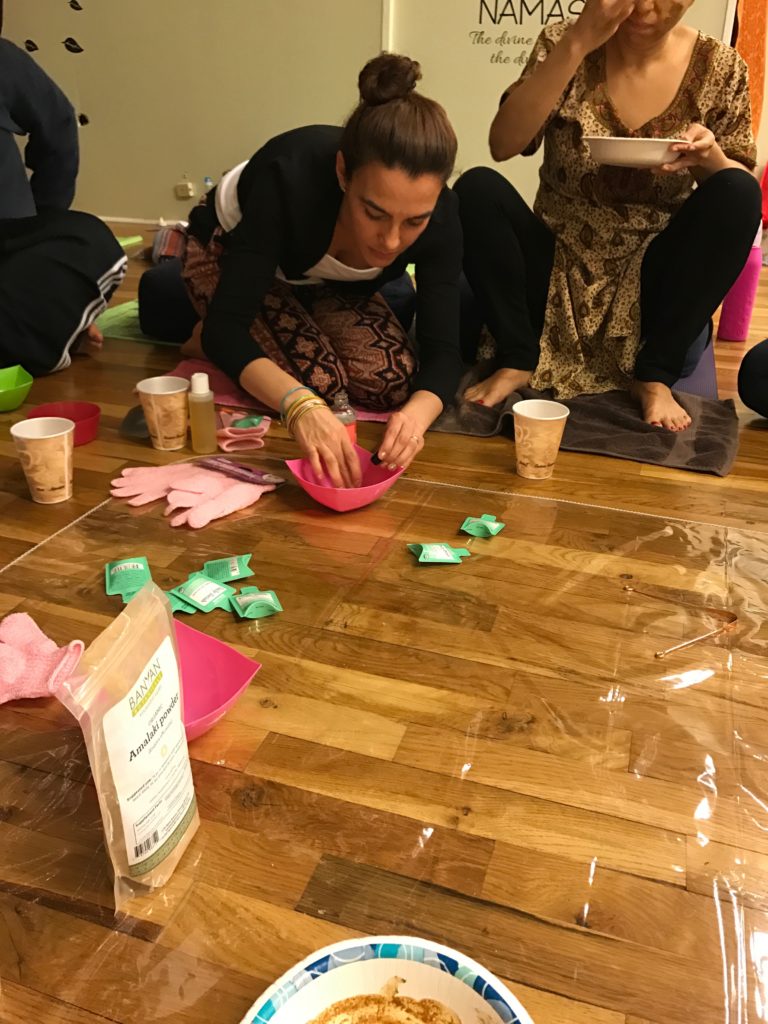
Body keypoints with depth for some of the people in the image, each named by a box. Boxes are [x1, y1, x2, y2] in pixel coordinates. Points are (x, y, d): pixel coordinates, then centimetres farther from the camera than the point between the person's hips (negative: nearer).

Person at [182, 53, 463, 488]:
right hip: (231, 252, -3)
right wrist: (300, 405, -59)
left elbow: (442, 351, -27)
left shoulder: (439, 214, -31)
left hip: (328, 280, 3)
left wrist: (416, 415, -51)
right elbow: (224, 327, -41)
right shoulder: (289, 175, -41)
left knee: (396, 383, -16)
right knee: (319, 382, -24)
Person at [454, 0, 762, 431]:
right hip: (559, 272, 0)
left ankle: (654, 373, -14)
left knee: (737, 193, -24)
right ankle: (519, 358, -12)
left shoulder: (720, 68, -2)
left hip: (649, 281, 1)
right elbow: (503, 145, -19)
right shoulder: (565, 43, -4)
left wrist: (708, 157, -22)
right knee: (477, 187, -23)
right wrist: (577, 43, -27)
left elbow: (740, 191, -1)